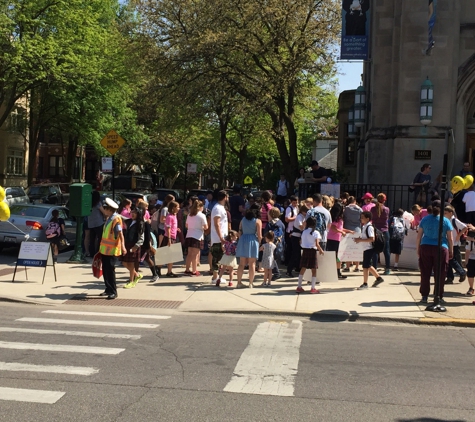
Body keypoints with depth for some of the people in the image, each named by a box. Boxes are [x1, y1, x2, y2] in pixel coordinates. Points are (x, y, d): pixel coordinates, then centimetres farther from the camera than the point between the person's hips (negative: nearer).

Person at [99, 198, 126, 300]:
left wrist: (122, 245, -35)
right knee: (105, 270, 12)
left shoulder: (116, 219, -15)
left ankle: (113, 292, 0)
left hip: (112, 250, -9)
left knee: (110, 270, -6)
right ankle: (108, 289, 22)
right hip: (104, 249, 9)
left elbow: (120, 233, -24)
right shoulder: (109, 218, 12)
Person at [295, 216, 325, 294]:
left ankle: (299, 287, 11)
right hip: (312, 251, -4)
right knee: (314, 270, 3)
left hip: (304, 250, 4)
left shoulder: (304, 232, 5)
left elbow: (301, 242, 5)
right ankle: (313, 288, 3)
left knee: (303, 269, 9)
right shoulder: (316, 232, -7)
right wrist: (321, 250, -1)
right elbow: (317, 244, -15)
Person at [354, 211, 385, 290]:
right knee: (368, 266, 18)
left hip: (369, 249, -10)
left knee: (365, 266, -5)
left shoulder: (369, 227, -17)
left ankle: (365, 283, 3)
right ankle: (378, 278, 31)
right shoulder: (364, 226, 11)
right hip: (366, 249, 10)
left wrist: (360, 240, -25)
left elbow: (372, 239, -25)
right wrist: (359, 239, 4)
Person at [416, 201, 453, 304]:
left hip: (425, 248, 2)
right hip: (441, 249, -2)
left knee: (425, 273, 7)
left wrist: (417, 249, 13)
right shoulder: (445, 221, 1)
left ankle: (424, 296, 9)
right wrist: (451, 251, 12)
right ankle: (439, 296, 9)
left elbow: (419, 236, 5)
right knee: (440, 274, 6)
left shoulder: (425, 219, 6)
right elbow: (450, 239, 2)